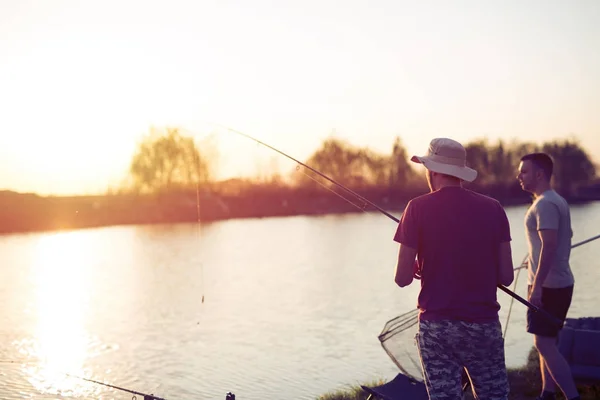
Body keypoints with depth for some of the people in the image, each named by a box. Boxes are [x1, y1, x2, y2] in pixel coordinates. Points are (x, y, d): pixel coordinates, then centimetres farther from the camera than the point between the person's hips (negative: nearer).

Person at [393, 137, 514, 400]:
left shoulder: (419, 208, -7)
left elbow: (402, 278, -7)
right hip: (484, 324, 2)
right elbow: (506, 276, 1)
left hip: (437, 326, -2)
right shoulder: (493, 208, 0)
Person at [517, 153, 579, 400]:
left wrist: (537, 285, -26)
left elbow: (549, 246, -25)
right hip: (559, 283, 10)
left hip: (548, 286, -10)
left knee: (544, 345, -8)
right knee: (548, 343, 14)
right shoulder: (557, 201, 15)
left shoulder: (545, 204, -17)